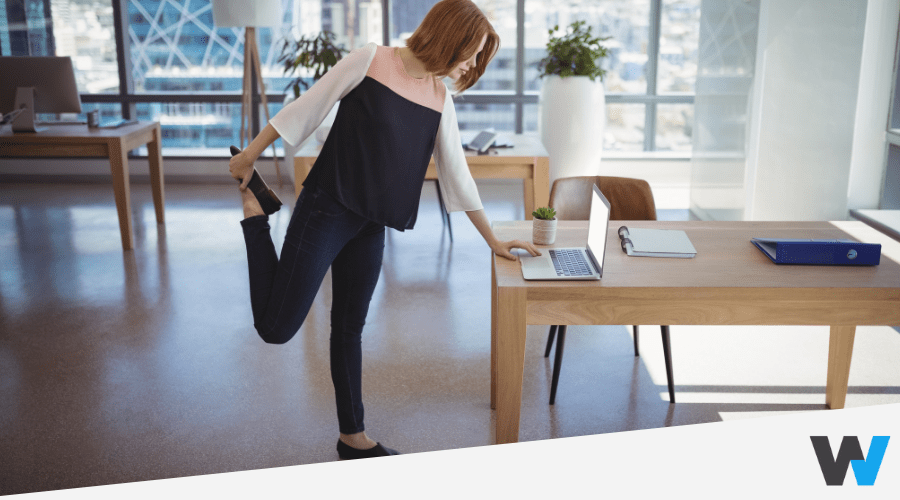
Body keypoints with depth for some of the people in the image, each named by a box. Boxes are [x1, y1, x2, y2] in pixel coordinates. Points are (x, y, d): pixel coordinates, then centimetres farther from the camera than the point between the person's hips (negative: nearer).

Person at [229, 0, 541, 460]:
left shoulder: (440, 98, 7)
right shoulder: (370, 60, -8)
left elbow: (455, 172, 11)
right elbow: (307, 108, -4)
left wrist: (492, 239, 11)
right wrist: (251, 154, 1)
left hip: (371, 226, 6)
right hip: (326, 210, -5)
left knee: (350, 327, 15)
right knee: (276, 328, -7)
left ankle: (353, 438, 28)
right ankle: (254, 216, 12)